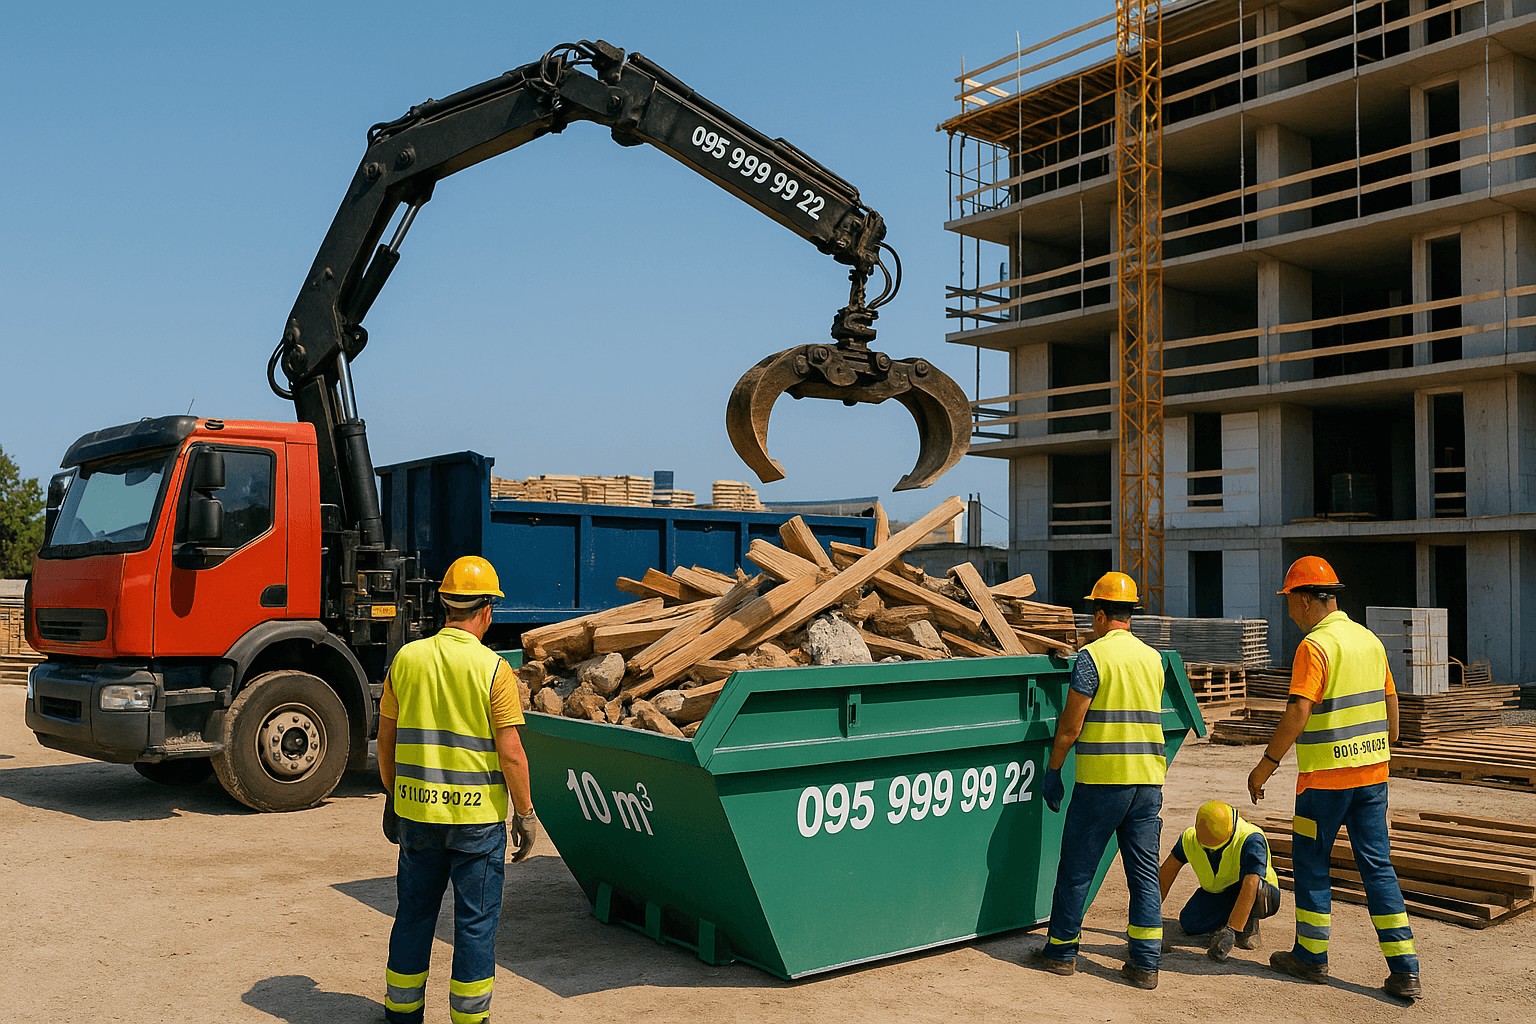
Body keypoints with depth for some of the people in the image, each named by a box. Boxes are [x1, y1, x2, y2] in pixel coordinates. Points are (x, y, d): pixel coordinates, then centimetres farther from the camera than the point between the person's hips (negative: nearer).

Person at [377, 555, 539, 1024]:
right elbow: (510, 753, -14)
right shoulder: (492, 669, -12)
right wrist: (525, 813, -4)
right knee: (476, 921, 7)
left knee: (414, 913, 18)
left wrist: (393, 797, 19)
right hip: (478, 815, -4)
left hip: (417, 811, 4)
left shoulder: (407, 658, 1)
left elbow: (386, 742, 7)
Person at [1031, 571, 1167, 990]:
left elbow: (1070, 725, -10)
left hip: (1103, 778, -6)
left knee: (1077, 867, 7)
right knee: (1144, 871, 9)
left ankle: (1061, 950, 17)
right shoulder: (1153, 658, 10)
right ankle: (1145, 963, 9)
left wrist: (1053, 771, -1)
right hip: (1149, 778, 6)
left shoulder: (1093, 656, -9)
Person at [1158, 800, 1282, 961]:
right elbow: (1168, 869, -2)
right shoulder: (1190, 838, -18)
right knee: (1189, 923, -23)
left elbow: (1250, 887, -43)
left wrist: (1230, 932, -50)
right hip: (1217, 895, 4)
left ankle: (1249, 927, -11)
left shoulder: (1251, 839, -34)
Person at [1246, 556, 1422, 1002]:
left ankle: (1311, 957, 19)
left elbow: (1298, 714, -22)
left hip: (1326, 776, -7)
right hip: (1372, 772, 7)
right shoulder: (1369, 639, 8)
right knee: (1378, 865, 9)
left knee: (1311, 862, 8)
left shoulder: (1315, 645, -16)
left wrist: (1265, 764, -14)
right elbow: (1390, 705, 15)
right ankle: (1404, 971, 6)